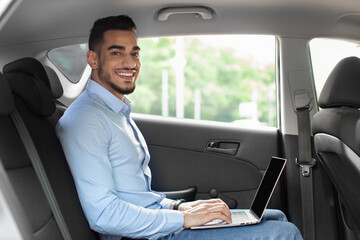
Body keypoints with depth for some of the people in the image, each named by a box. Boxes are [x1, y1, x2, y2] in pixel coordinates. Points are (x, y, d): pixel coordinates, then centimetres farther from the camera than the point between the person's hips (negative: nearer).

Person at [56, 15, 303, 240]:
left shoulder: (120, 113, 16)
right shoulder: (84, 119, -17)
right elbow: (103, 214, -25)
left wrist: (178, 206, 6)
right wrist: (183, 218, -19)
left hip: (157, 220, 10)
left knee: (277, 217, 12)